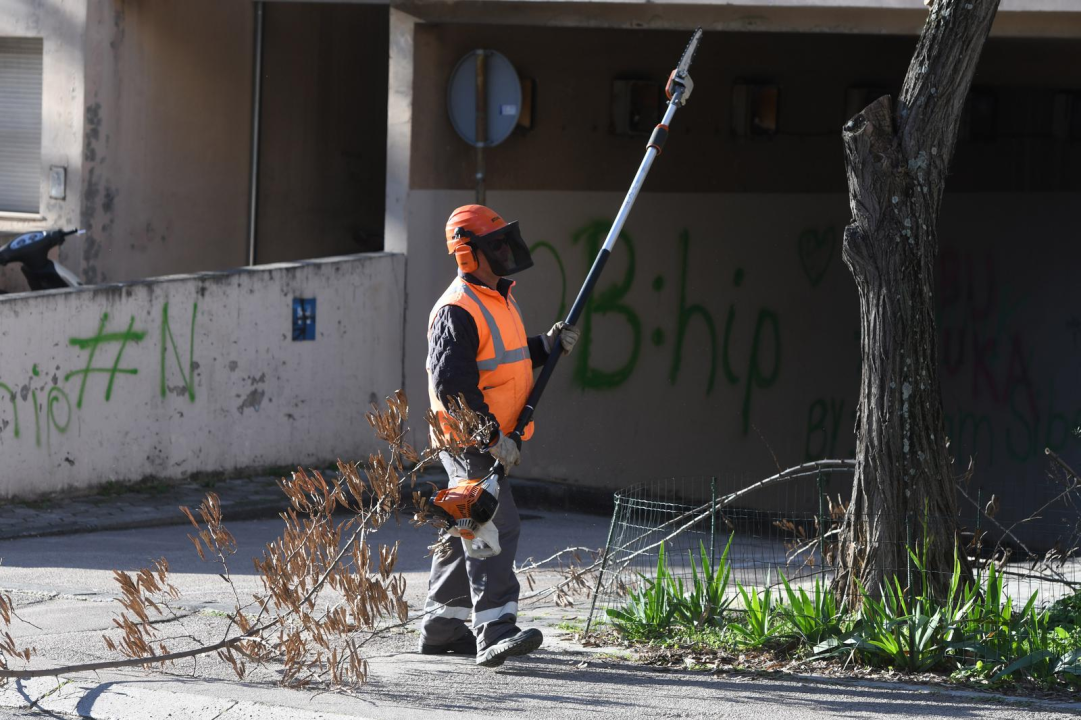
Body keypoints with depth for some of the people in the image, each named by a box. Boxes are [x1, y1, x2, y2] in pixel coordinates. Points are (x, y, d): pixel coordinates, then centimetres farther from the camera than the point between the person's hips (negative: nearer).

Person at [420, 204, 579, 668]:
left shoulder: (499, 299, 15)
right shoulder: (457, 310, -18)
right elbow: (452, 383, -24)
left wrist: (546, 346, 9)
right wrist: (492, 437, -25)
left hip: (492, 438, 10)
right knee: (495, 526, -19)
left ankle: (441, 628, 26)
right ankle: (495, 632, -25)